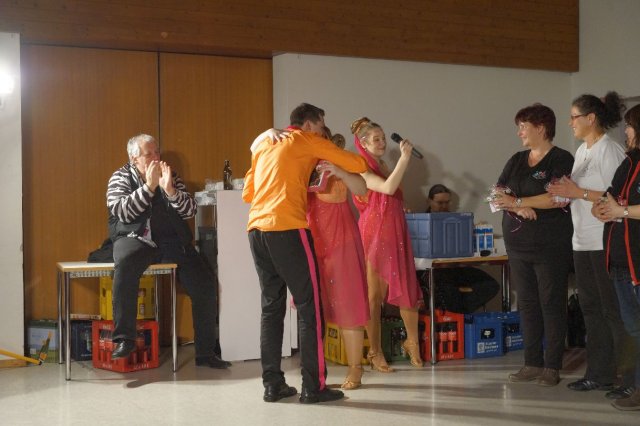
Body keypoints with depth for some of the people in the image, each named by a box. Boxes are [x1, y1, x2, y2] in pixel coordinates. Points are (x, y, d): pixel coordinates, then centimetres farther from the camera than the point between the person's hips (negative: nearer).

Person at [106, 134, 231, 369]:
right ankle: (124, 338, -28)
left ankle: (205, 352, -2)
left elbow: (190, 210, 3)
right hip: (135, 237, -3)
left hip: (172, 240, 3)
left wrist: (170, 190, -13)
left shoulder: (170, 175, 13)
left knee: (204, 285, -14)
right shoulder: (121, 177, 6)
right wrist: (149, 186, -16)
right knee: (125, 263, -37)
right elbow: (122, 212, -10)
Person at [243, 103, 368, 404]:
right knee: (309, 306, -1)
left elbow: (247, 193, 27)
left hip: (256, 229, 7)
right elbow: (358, 165, 6)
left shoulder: (264, 145, 25)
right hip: (287, 229, -7)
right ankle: (313, 387, -1)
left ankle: (272, 384, 11)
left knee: (271, 306, 11)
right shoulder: (307, 141, 7)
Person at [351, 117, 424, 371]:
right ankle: (375, 352, 6)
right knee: (375, 295, -1)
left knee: (408, 290, 5)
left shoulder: (383, 167, 16)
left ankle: (412, 343, 20)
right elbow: (388, 188, -25)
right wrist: (405, 157, -23)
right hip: (374, 235, -7)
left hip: (395, 235, 7)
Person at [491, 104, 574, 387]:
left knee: (552, 305, 0)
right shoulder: (516, 161, 14)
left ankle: (552, 367, 5)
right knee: (527, 304, 8)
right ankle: (532, 364, 14)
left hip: (550, 246, -6)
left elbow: (558, 197, -19)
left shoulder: (561, 160, -6)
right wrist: (519, 208, -13)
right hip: (518, 244, 6)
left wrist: (516, 200, -14)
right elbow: (499, 195, 7)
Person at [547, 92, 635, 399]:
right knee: (591, 309, 13)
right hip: (583, 243, 9)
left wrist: (579, 193, -18)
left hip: (605, 244, -9)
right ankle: (599, 374, 22)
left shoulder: (610, 150, -11)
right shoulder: (581, 151, 15)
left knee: (614, 311, -4)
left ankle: (629, 378, 4)